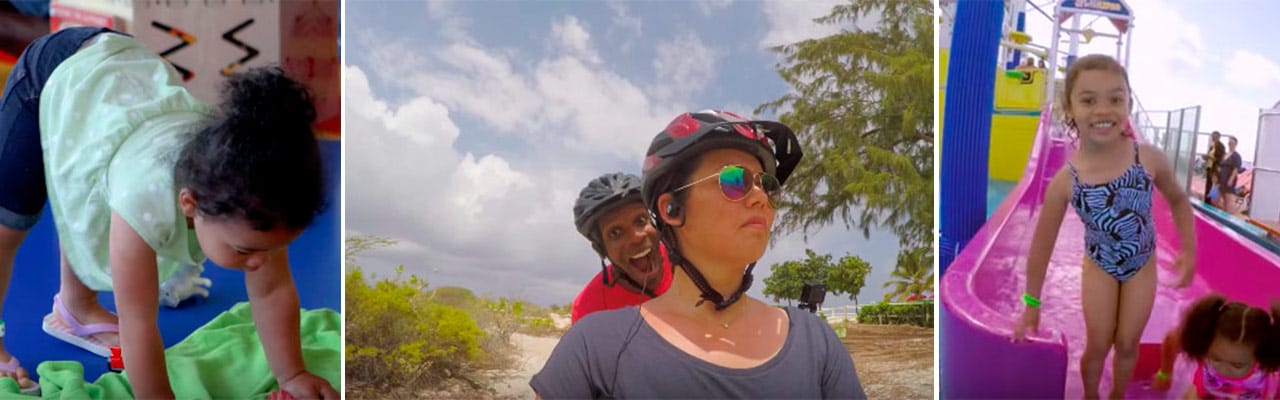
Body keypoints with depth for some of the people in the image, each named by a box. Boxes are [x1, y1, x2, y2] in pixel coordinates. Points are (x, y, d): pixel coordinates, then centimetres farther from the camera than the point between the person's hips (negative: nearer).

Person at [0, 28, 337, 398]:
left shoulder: (248, 196, -31)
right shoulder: (148, 198, -46)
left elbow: (274, 289, -17)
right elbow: (138, 321, -35)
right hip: (54, 75, -4)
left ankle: (75, 310, 46)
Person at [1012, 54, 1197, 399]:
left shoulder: (1150, 158, -23)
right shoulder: (1065, 181, -26)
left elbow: (1178, 200, 0)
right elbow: (1042, 246, -14)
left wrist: (1189, 251, -3)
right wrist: (1032, 303, -7)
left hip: (1142, 265, 1)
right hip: (1099, 266, -1)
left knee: (1127, 344, 14)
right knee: (1098, 346, 9)